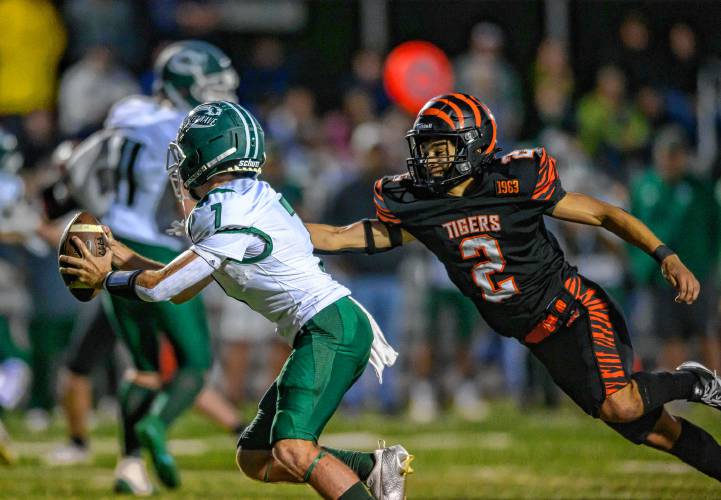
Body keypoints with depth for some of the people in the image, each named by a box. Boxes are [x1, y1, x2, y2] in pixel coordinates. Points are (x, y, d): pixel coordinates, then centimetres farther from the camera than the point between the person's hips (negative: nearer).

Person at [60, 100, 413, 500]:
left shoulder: (231, 215, -14)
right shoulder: (245, 200, 17)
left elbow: (160, 287, -10)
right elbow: (182, 291, 25)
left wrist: (106, 279, 6)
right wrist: (124, 258, 23)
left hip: (332, 329, -10)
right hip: (321, 334, 10)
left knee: (291, 452, -25)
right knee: (254, 459, 10)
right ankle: (374, 467, 2)